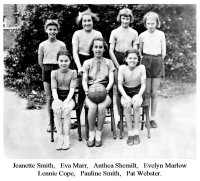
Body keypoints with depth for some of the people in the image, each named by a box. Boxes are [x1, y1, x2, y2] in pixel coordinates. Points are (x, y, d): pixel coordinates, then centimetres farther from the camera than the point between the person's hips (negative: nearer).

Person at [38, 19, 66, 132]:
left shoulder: (62, 45, -2)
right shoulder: (43, 45, 2)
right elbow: (40, 61, 9)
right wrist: (46, 70, 7)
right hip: (46, 71, 2)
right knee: (49, 98, 5)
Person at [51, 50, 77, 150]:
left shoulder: (73, 72, 4)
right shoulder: (54, 73, 8)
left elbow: (72, 89, -5)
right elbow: (54, 89, 0)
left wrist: (67, 101, -20)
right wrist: (57, 100, -18)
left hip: (69, 98, -1)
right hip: (58, 98, 1)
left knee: (67, 110, -31)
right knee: (57, 110, -30)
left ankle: (66, 137, -22)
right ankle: (60, 137, -23)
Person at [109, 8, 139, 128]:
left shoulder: (134, 33, 8)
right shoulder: (115, 32, 5)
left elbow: (135, 50, 7)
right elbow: (111, 51, 2)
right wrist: (118, 66, -4)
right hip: (117, 61, -1)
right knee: (119, 90, -2)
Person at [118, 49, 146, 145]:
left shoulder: (141, 68, -10)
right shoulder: (122, 68, -10)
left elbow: (143, 85, -6)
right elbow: (120, 85, -8)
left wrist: (138, 96, -22)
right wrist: (126, 97, -22)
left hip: (137, 92, 0)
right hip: (125, 93, 0)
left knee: (136, 105, -31)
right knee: (126, 105, -30)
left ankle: (136, 132, -18)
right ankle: (130, 133, -20)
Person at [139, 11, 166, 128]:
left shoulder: (161, 34, 4)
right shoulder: (142, 36, 3)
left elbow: (164, 53, 7)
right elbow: (139, 52, 11)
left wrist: (158, 61, 5)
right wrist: (144, 60, 2)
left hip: (158, 63, 0)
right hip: (146, 62, 0)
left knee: (154, 93, 2)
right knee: (147, 92, 0)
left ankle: (153, 118, 11)